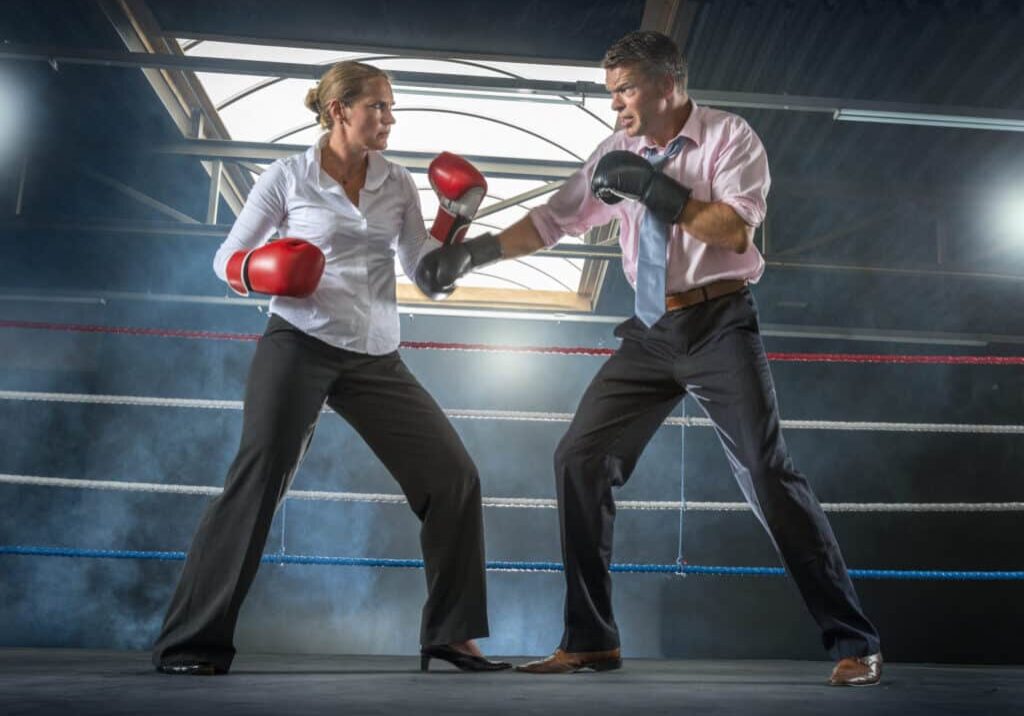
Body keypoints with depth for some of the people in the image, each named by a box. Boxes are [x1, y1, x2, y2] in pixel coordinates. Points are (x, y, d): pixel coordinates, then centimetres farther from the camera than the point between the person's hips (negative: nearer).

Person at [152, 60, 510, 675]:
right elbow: (228, 258, 4)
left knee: (455, 477, -2)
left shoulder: (398, 185, 11)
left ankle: (450, 635, 11)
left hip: (377, 360, 4)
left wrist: (456, 212, -1)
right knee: (256, 483, -12)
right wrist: (260, 272, -18)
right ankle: (193, 642, 4)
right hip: (299, 346, -4)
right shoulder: (288, 176, 1)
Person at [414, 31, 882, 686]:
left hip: (720, 324, -5)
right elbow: (552, 221, 9)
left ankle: (855, 644, 7)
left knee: (768, 472, -9)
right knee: (581, 458, -2)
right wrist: (469, 253, 3)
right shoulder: (618, 153, 9)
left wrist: (653, 187, -20)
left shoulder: (729, 137, -3)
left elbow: (736, 229, -17)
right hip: (651, 331, 5)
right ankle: (591, 641, 10)